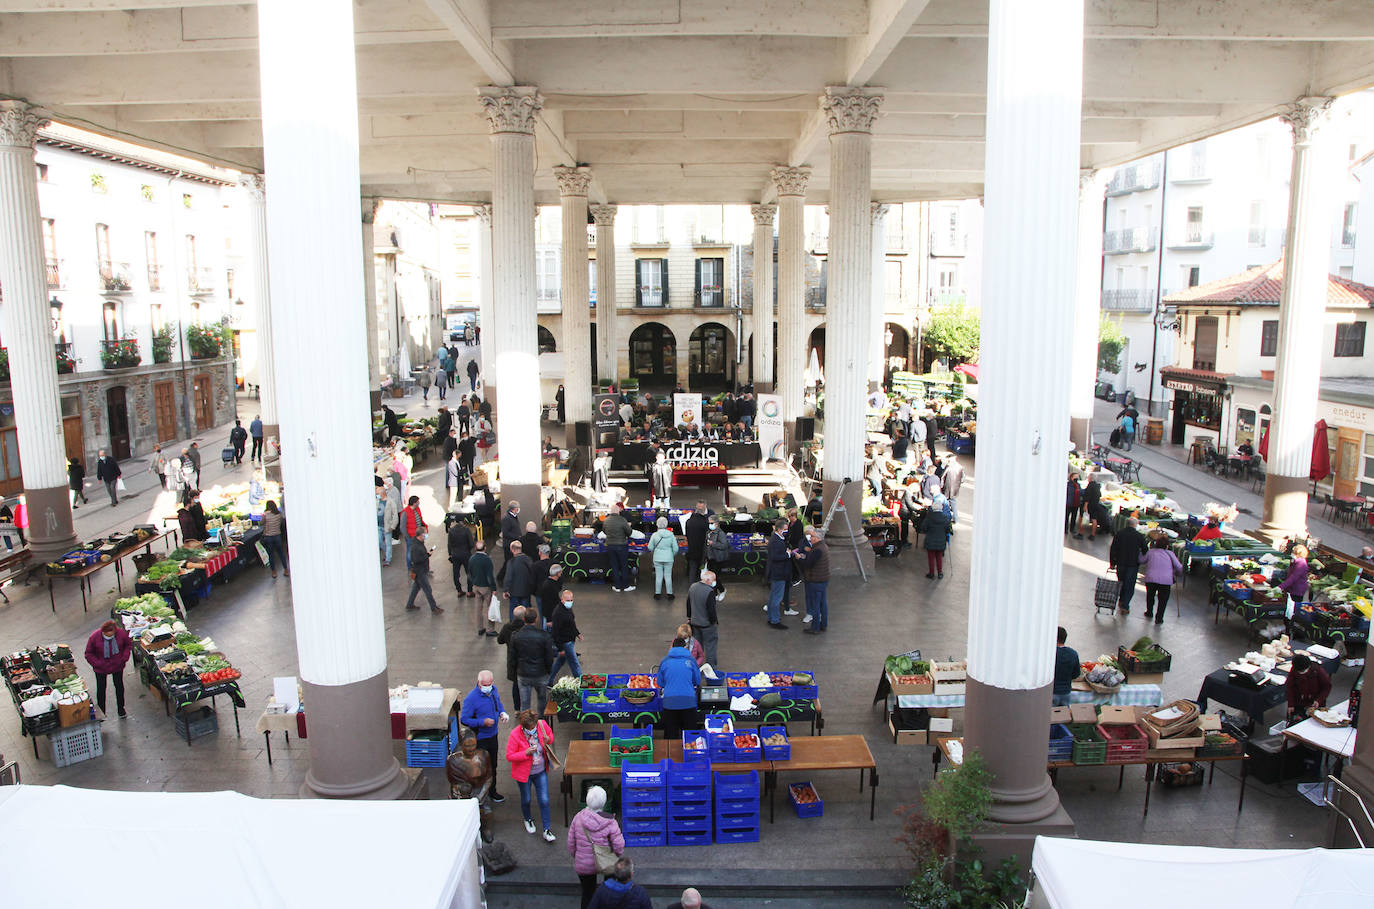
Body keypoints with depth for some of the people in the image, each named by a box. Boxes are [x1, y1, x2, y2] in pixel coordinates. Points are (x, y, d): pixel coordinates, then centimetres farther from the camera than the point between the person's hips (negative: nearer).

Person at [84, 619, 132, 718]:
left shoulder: (121, 634, -19)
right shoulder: (94, 637, -22)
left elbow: (128, 645, 2)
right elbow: (89, 654, -8)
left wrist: (124, 658, -9)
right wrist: (98, 664, -17)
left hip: (117, 666, 1)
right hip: (101, 668, -1)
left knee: (119, 686, 14)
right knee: (101, 689, 9)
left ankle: (121, 710, 32)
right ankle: (101, 713, 26)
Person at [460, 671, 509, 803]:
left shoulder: (493, 689, -5)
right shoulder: (471, 698, -27)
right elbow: (464, 720, -21)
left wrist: (502, 713, -3)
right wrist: (482, 722, -29)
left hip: (493, 734, 7)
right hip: (479, 739, -7)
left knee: (493, 765, 22)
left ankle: (492, 791, 41)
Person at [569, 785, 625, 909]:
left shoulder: (578, 818, -14)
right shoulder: (609, 822, -20)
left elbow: (571, 842, -3)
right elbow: (619, 846, -16)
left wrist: (574, 856, 15)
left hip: (583, 864, 2)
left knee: (587, 891, 22)